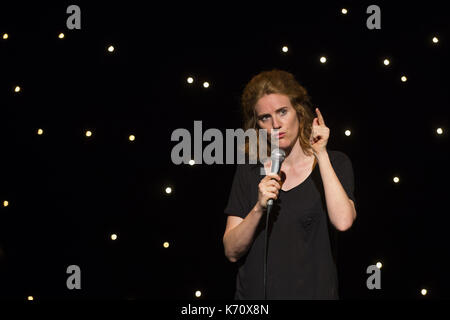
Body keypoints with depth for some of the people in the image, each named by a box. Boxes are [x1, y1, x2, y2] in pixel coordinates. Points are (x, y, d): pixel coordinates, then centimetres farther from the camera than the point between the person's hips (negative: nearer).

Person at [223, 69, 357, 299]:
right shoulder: (250, 171, 5)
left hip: (314, 291, -2)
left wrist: (321, 154, -14)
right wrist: (259, 209, -16)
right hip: (255, 294, 2)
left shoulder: (334, 163, 0)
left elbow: (343, 222, -18)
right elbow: (232, 251, 0)